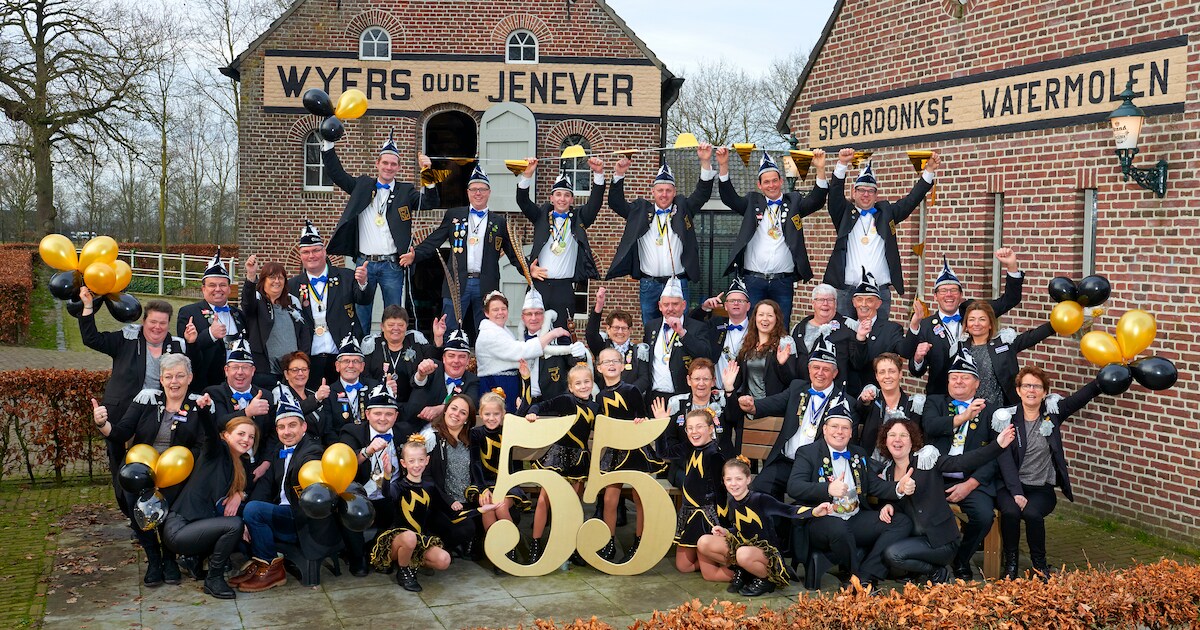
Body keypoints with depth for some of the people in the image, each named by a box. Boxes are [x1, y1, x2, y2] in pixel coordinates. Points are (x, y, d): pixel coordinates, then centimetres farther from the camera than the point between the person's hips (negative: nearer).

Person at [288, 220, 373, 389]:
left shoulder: (346, 278, 5)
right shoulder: (293, 285, 8)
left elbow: (365, 300, -7)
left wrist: (362, 283, -27)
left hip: (342, 357, -1)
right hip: (309, 359, 1)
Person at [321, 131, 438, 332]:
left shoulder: (405, 191, 6)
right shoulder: (362, 186, 11)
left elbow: (430, 203, -6)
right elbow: (336, 173, 11)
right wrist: (328, 143, 3)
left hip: (392, 265, -1)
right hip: (364, 262, 1)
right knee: (360, 314, 7)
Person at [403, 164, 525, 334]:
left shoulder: (499, 221, 10)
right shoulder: (453, 215, 10)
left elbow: (513, 253, 9)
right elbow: (433, 241, 5)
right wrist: (415, 255, -12)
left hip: (486, 286, 1)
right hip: (458, 284, 0)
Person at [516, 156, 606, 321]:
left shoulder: (578, 218, 11)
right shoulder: (541, 216, 12)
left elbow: (595, 202, -3)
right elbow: (523, 202, -1)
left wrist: (599, 174, -18)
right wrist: (527, 175, -18)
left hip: (564, 287, 0)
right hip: (540, 283, 1)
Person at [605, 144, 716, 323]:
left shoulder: (683, 209, 8)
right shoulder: (640, 210, 10)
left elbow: (703, 194, -1)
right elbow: (616, 203, 6)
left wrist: (705, 162, -13)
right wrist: (619, 175, -7)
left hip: (678, 283, -1)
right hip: (648, 285, 1)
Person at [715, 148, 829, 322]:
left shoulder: (793, 201, 10)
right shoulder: (753, 202, 10)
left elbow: (816, 200, -5)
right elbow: (729, 197, -3)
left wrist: (820, 169, -21)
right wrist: (723, 166, -17)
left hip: (783, 281, 0)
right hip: (753, 280, 0)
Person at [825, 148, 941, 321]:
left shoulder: (886, 213, 13)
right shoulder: (844, 214, 10)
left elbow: (912, 200, 8)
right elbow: (835, 193, -4)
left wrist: (929, 171, -2)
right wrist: (842, 164, -19)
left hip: (880, 291, 1)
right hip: (846, 291, -1)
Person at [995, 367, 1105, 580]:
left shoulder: (1052, 412, 5)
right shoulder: (1005, 418, -1)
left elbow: (1084, 395, -7)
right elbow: (1005, 460, -9)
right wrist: (1017, 493, -19)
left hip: (1042, 488, 1)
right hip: (1010, 486, -1)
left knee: (1032, 513, -30)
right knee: (1010, 511, -31)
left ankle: (1039, 562, -4)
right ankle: (1010, 563, -9)